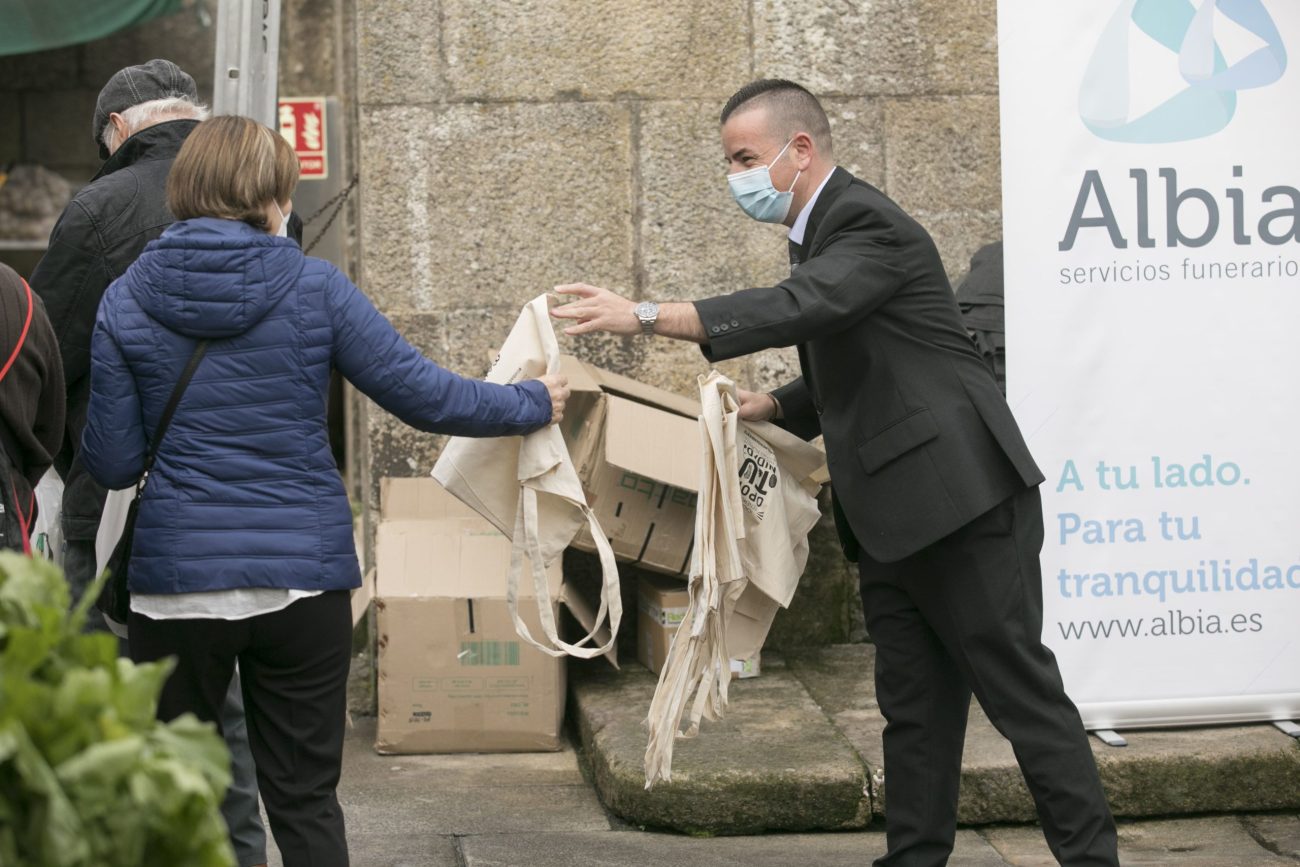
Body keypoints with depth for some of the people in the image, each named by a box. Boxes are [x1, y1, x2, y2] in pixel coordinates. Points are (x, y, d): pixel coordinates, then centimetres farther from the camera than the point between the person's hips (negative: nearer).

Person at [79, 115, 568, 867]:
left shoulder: (126, 302, -1)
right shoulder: (314, 288, -4)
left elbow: (112, 463, -1)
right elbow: (425, 396, -3)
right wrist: (535, 404, 13)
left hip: (177, 579, 1)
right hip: (304, 577, 0)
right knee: (306, 801, 9)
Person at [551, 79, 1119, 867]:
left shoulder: (868, 225, -14)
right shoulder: (821, 234, 16)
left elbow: (799, 308, -32)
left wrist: (646, 316, -35)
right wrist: (760, 407, 11)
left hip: (962, 501, -10)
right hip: (892, 517, 10)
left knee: (1021, 691, -4)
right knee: (914, 705, 11)